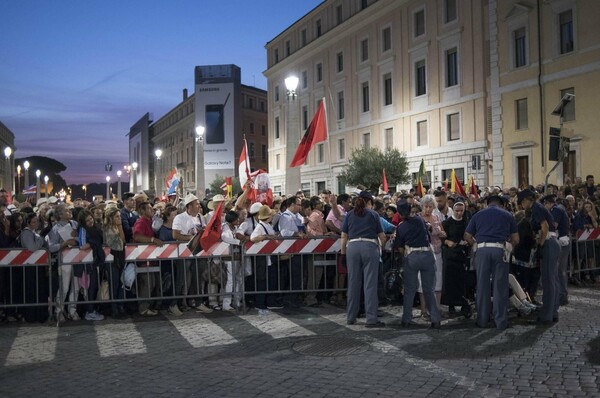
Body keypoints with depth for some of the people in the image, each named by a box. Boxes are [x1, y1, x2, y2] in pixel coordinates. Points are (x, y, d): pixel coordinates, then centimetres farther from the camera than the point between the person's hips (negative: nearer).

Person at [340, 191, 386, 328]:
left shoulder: (349, 215, 14)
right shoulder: (373, 214, 8)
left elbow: (344, 236, 10)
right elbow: (382, 236, 9)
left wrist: (343, 253, 15)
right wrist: (382, 245, 28)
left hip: (352, 248, 3)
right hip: (370, 247, -3)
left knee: (353, 283, 9)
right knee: (370, 284, -3)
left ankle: (351, 317, 16)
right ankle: (371, 319, -4)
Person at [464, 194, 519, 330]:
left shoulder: (478, 215, 16)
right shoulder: (507, 215, 15)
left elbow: (467, 236, 13)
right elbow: (516, 239, 12)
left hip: (482, 250, 1)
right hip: (499, 250, -1)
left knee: (482, 285, 8)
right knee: (500, 286, 4)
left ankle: (482, 320, 14)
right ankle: (501, 321, 7)